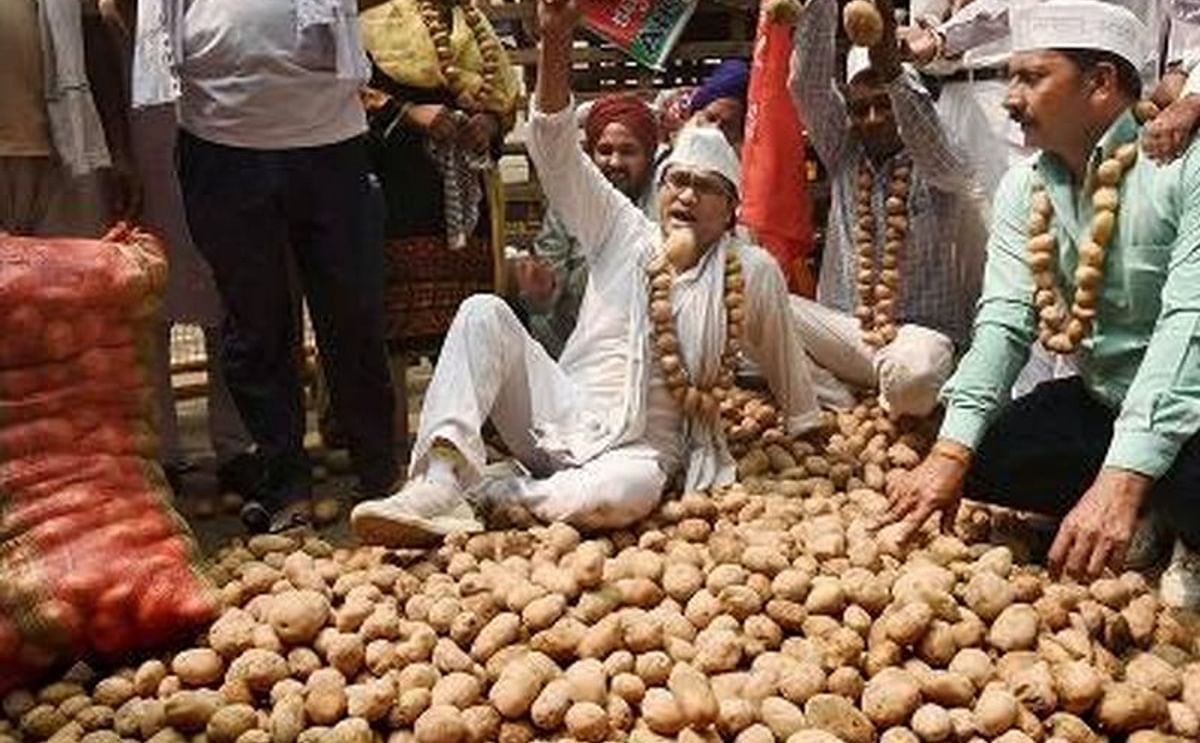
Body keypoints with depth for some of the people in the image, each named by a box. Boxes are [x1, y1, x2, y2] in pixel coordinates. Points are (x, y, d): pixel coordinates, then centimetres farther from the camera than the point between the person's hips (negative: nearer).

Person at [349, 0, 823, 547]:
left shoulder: (753, 272, 5)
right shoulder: (624, 234, 7)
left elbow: (784, 363, 18)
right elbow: (557, 151, -2)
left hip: (645, 450, -2)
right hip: (563, 419, 2)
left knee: (624, 492, -39)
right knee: (484, 312, -21)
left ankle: (486, 491, -17)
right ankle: (440, 480, -30)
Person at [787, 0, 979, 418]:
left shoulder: (938, 168, 1)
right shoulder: (842, 155, 11)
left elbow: (928, 142, -25)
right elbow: (806, 82, -1)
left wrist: (892, 71, -42)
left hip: (917, 332, -3)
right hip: (842, 332, 3)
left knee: (912, 373, -38)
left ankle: (891, 413, -1)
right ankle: (836, 403, -9)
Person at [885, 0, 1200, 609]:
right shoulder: (1024, 187, 1)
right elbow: (1004, 319, -6)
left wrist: (1121, 479, -38)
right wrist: (950, 453, -20)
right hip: (1101, 403, 7)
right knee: (979, 454, -9)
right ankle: (1149, 522, 8)